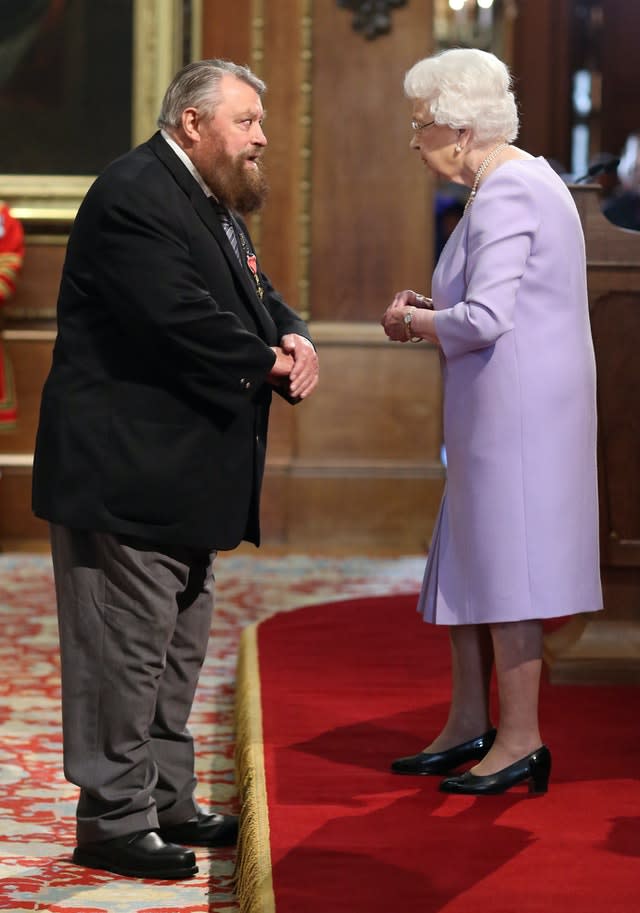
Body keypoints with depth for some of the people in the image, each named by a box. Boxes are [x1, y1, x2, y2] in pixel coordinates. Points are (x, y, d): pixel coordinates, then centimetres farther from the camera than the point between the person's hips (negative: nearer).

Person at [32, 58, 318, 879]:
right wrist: (271, 364, -14)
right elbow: (183, 320, -27)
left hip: (181, 476, 11)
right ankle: (115, 819, 4)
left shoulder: (213, 203, 16)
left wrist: (294, 339, -4)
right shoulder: (134, 196, -18)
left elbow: (256, 298, 18)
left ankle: (166, 802, 28)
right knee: (127, 649, -5)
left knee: (179, 649, 17)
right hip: (125, 471, -11)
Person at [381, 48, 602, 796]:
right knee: (466, 561, 15)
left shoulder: (505, 195, -17)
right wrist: (433, 307, 10)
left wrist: (415, 323, -6)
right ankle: (468, 726, 23)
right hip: (498, 413, 10)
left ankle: (521, 741, 3)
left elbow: (485, 320, -23)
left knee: (505, 566, -4)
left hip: (518, 410, -10)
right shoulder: (521, 181, 16)